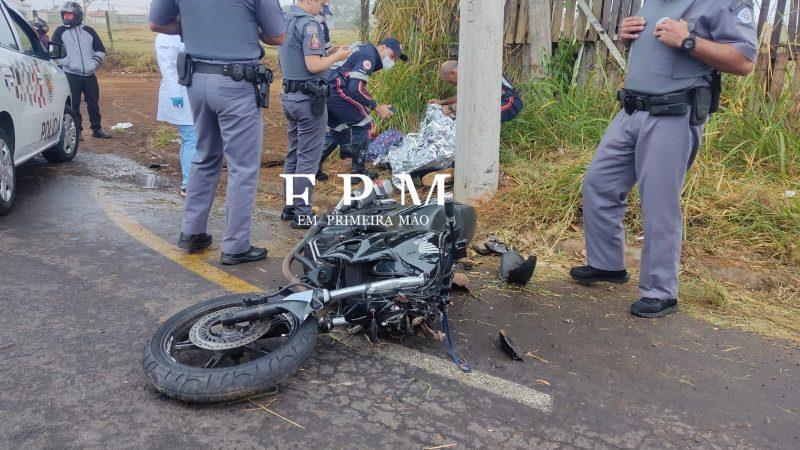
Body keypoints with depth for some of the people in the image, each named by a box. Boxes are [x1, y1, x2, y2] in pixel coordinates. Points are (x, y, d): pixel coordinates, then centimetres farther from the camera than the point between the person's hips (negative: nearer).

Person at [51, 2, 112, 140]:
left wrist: (94, 64, -1)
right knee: (74, 104, -2)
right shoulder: (60, 32, 6)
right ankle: (77, 131, 5)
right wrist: (68, 63, -10)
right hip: (71, 75, -2)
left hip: (90, 75, 2)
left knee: (93, 103, 6)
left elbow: (100, 50, 13)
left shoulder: (89, 31, 11)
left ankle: (97, 129, 15)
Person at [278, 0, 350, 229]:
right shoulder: (309, 24, -16)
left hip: (289, 94, 9)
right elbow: (313, 66, -22)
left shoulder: (285, 20, 12)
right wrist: (337, 57, -6)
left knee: (293, 154, 15)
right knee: (308, 158, -3)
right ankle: (302, 214, 2)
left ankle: (290, 207, 22)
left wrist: (327, 53, 13)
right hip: (308, 98, -9)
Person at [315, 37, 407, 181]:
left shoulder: (363, 51, 24)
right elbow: (355, 89, -18)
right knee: (363, 124, 0)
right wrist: (376, 107, -11)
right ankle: (358, 171, 6)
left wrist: (370, 105, 20)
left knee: (340, 130, 22)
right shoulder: (369, 55, -8)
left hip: (324, 90, 10)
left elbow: (355, 85, 27)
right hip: (335, 90, -10)